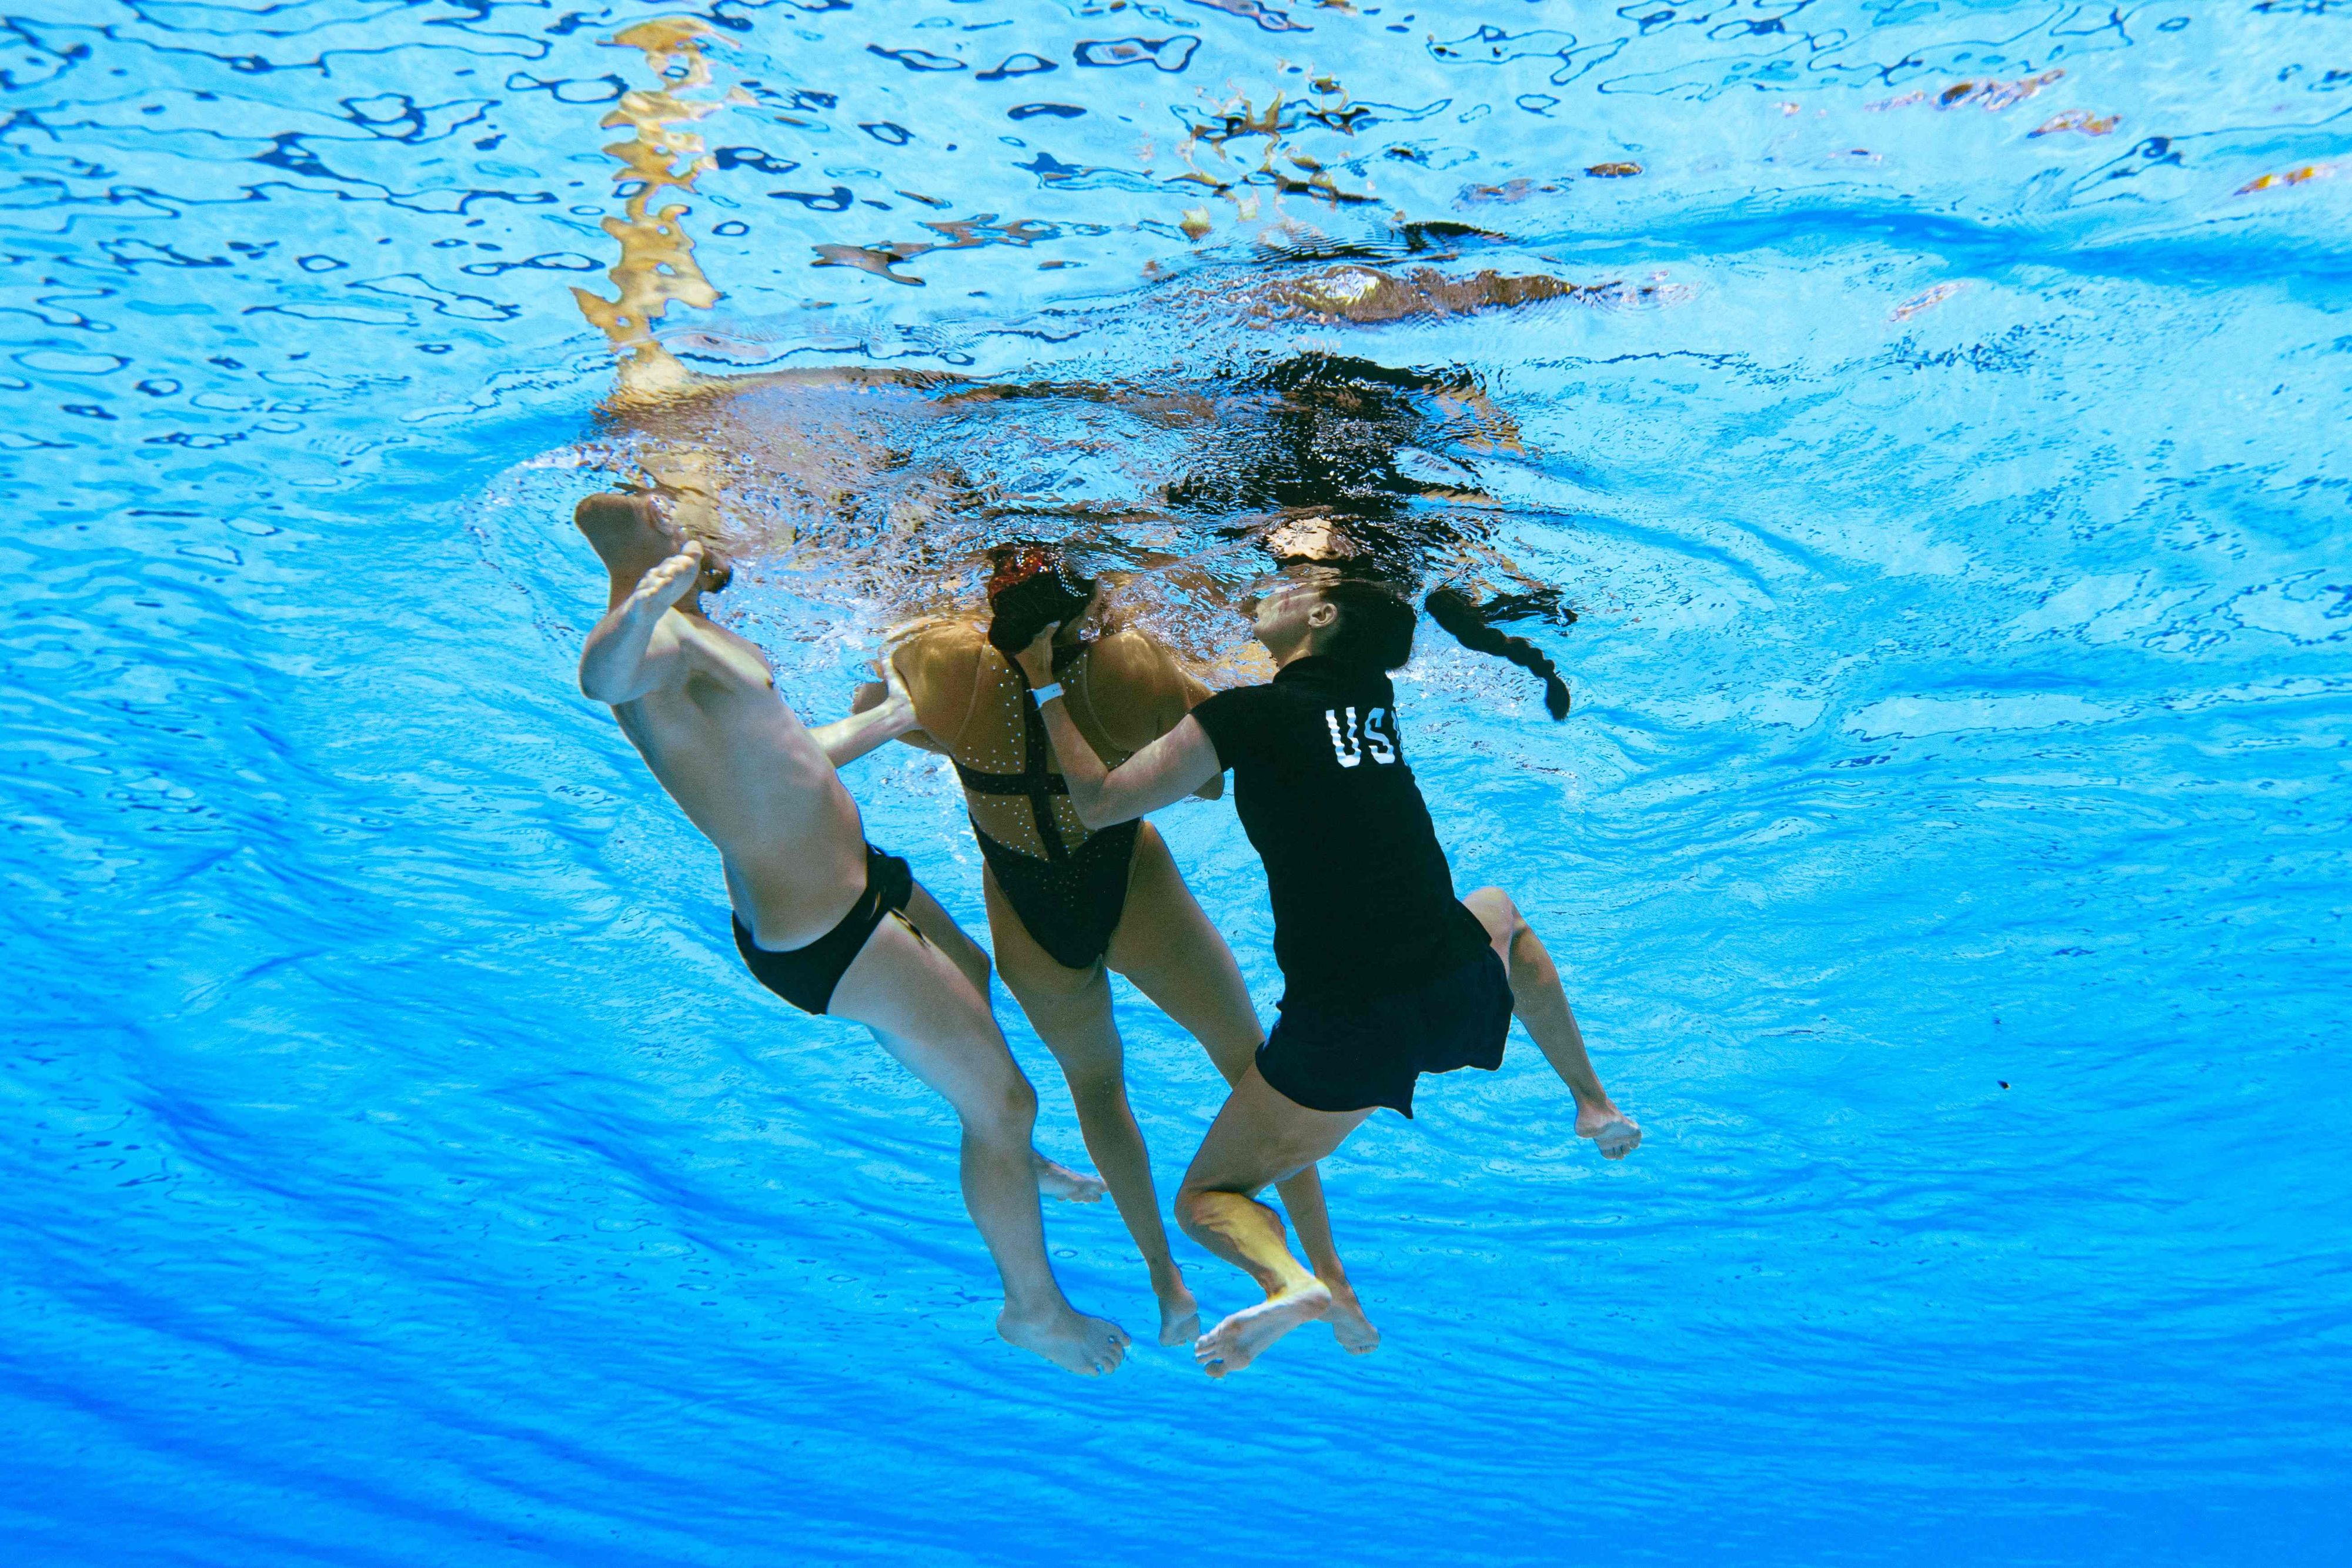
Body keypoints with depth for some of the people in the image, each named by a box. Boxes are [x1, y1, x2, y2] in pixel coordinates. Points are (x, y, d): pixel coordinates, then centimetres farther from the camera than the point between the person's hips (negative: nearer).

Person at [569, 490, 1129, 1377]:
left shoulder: (689, 636, 9)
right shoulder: (655, 640, -24)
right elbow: (601, 675, -49)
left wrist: (889, 721, 33)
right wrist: (636, 612, -71)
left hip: (852, 879, 11)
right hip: (825, 938, -11)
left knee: (970, 976, 35)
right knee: (1003, 1099, 1)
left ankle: (1005, 1159, 60)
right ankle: (1035, 1309, 23)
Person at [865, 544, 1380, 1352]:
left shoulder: (950, 662, -18)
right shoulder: (1136, 661, -20)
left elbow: (869, 711, 3)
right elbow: (1209, 782, -8)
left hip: (1029, 920, 2)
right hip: (1132, 895, -1)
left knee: (1094, 1084, 28)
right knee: (1252, 1065, 17)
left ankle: (1166, 1282, 30)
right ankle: (1329, 1278, 16)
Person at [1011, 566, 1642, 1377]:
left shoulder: (1245, 715, -4)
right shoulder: (1375, 695, 13)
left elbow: (1100, 803, -2)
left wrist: (1046, 691, 9)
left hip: (1346, 1025, -5)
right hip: (1461, 990, 6)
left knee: (1206, 1199, 13)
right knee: (1499, 910, 42)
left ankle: (1290, 1279, -21)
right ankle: (1595, 1103, 37)